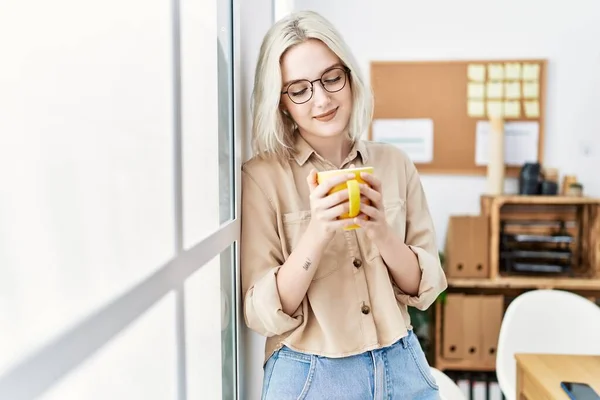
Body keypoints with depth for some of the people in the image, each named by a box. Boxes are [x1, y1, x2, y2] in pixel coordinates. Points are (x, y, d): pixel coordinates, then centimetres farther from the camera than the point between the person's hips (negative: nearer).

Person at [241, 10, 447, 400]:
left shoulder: (395, 163, -2)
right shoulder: (261, 176, -12)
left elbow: (426, 288, -1)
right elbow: (265, 314, -13)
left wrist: (382, 231, -18)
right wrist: (316, 235, -26)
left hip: (402, 367, 3)